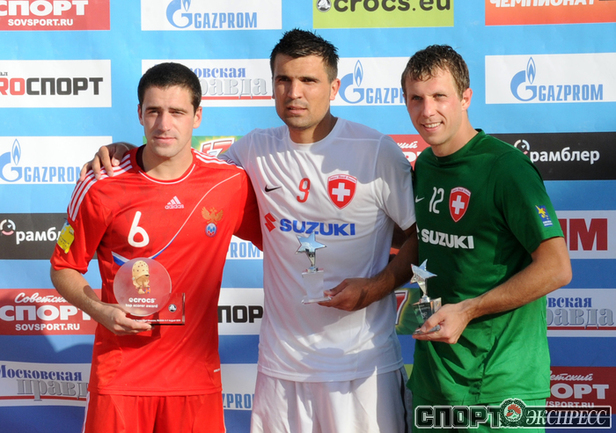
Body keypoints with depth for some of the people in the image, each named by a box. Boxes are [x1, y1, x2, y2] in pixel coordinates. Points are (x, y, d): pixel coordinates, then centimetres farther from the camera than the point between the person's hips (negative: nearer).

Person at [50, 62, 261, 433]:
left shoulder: (231, 183, -3)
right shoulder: (101, 188, -6)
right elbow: (64, 268, 4)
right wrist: (100, 310, -13)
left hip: (196, 374, 1)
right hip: (120, 373, -1)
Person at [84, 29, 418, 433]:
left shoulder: (378, 152, -6)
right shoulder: (256, 150, 4)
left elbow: (426, 236, -1)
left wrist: (378, 286, -15)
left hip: (364, 361, -3)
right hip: (282, 361, 3)